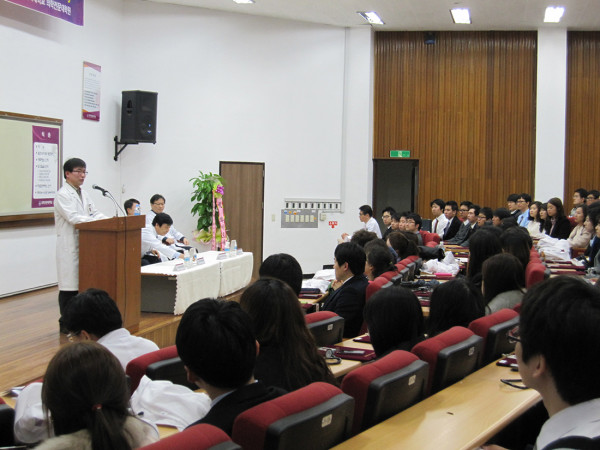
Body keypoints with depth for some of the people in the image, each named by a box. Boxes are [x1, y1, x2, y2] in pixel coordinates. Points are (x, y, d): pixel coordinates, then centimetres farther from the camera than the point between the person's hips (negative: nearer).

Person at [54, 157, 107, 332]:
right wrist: (99, 222, -25)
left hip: (85, 244, 8)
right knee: (69, 285, -5)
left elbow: (94, 213, 14)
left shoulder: (83, 193, 17)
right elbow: (73, 217, -20)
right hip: (69, 245, -8)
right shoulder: (63, 195, -9)